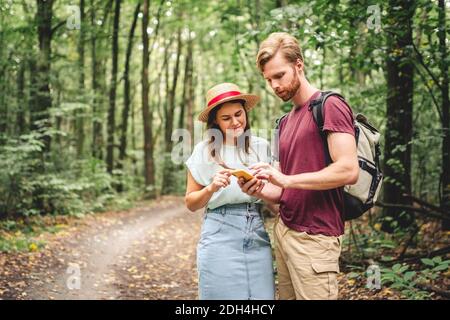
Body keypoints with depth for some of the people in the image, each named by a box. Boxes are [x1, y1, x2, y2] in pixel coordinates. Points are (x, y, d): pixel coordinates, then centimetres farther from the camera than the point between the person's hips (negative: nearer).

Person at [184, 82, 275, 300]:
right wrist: (212, 188, -16)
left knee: (262, 295, 3)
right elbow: (191, 203, 2)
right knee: (223, 293, 4)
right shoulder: (205, 151, -2)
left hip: (257, 235, 2)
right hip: (220, 237, -2)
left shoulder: (261, 147, 4)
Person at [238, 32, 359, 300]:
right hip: (283, 231, 7)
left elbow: (349, 170, -19)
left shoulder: (330, 107, -7)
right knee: (287, 295, 10)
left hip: (315, 238, -7)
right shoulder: (285, 123, 17)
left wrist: (286, 179, -19)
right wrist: (260, 191, -4)